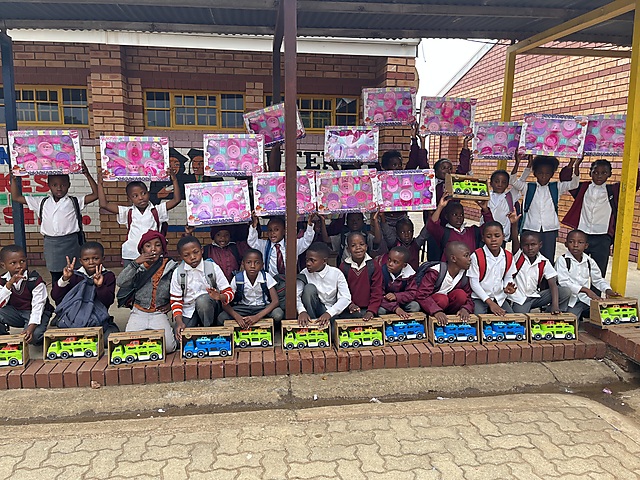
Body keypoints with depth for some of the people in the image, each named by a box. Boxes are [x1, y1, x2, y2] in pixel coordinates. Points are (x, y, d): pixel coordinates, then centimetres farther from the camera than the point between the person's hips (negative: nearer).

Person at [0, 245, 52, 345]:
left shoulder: (35, 280, -18)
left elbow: (38, 305, -21)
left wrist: (31, 327, -34)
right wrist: (9, 284, -27)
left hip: (36, 313, -4)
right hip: (15, 312, 5)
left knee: (34, 335, -33)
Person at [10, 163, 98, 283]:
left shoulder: (74, 202, 1)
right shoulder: (42, 202, 8)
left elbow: (96, 194, -9)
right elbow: (16, 197, 13)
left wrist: (87, 175, -15)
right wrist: (13, 178, 5)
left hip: (70, 243, -3)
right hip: (51, 245, 3)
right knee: (55, 278, 13)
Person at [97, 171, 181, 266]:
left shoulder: (156, 211, 3)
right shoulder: (128, 212, 5)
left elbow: (176, 200, -4)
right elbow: (104, 204, 1)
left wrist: (174, 180, -11)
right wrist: (100, 184, -2)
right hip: (130, 257, 1)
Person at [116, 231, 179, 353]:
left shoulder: (170, 267, -1)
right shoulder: (138, 267, -1)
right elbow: (120, 282, -15)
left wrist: (171, 304, -3)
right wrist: (135, 263, -21)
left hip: (160, 313, -1)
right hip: (139, 312, 1)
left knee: (167, 347, -20)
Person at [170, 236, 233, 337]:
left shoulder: (212, 267, -8)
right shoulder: (178, 273, -4)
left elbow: (229, 292, -8)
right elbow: (176, 300, 0)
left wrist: (219, 297, -32)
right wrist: (179, 321, -16)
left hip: (208, 307, 0)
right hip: (187, 311, 1)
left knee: (203, 299, -35)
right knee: (181, 339, -23)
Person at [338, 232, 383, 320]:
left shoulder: (374, 266, 1)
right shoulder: (343, 267, 4)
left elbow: (377, 291, -4)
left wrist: (371, 311, -15)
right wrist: (349, 304, -13)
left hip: (369, 308, 0)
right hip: (352, 310, 0)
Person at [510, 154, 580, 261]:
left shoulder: (556, 188, 7)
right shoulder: (528, 187, 3)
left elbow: (574, 184, -5)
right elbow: (513, 181, -9)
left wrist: (576, 166, -21)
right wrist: (517, 164, -23)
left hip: (550, 229, 1)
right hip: (531, 229, -1)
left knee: (548, 259, 4)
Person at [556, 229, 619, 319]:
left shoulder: (589, 261, 10)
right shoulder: (562, 260, -8)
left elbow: (598, 280, 19)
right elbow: (563, 282, -18)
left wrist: (607, 290, -3)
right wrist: (586, 290, -26)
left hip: (586, 299, 6)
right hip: (570, 300, -6)